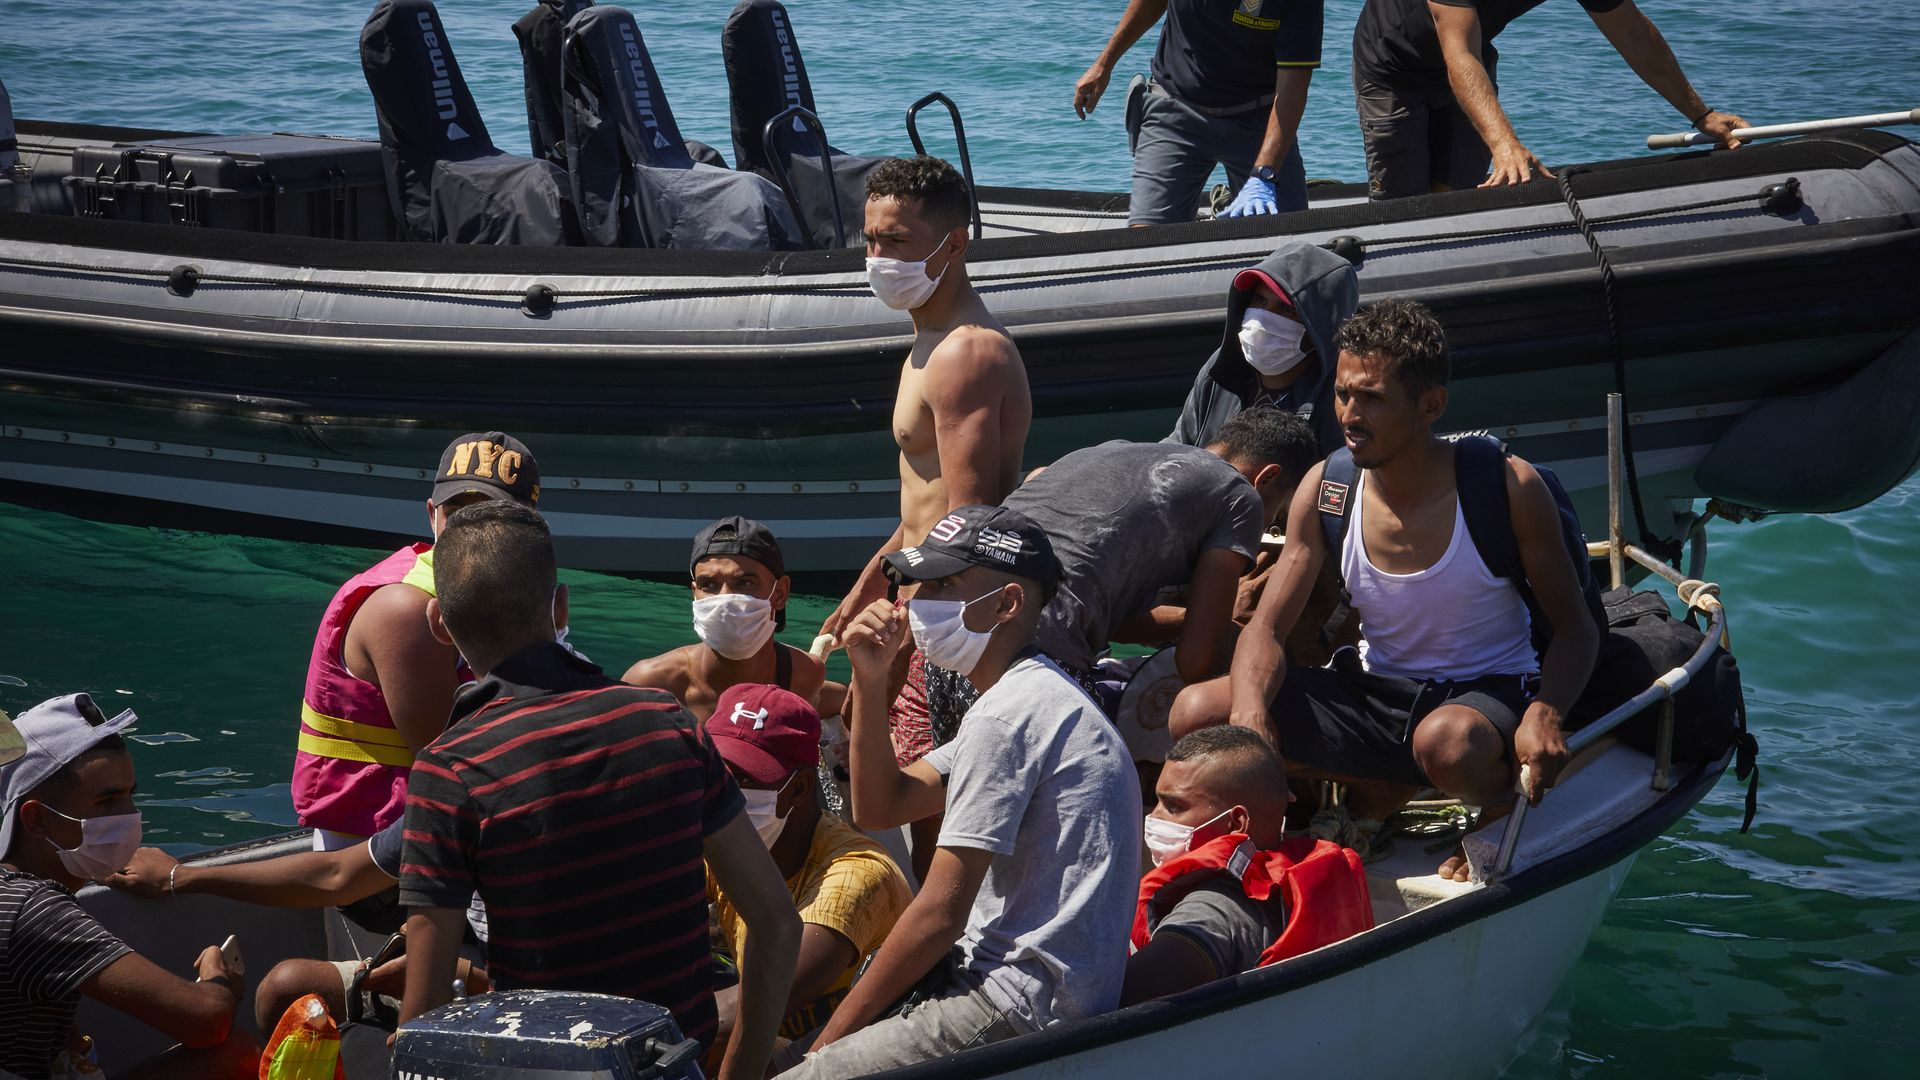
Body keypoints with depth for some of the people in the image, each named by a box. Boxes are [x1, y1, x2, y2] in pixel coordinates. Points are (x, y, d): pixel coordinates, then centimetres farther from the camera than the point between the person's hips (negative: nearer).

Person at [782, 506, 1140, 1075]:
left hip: (1025, 1005, -10)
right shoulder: (1030, 696, 18)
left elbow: (940, 914, -17)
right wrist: (870, 680, 8)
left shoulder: (1007, 714, -15)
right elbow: (878, 807, 21)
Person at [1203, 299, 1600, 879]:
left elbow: (1575, 627, -8)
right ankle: (1383, 792, 5)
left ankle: (1505, 811, -4)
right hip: (1373, 690, 5)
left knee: (1447, 742, -42)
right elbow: (1266, 628, -6)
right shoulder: (1325, 490, -6)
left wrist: (1545, 713, -30)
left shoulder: (1507, 487, -15)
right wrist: (1250, 711, -29)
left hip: (1487, 695, -4)